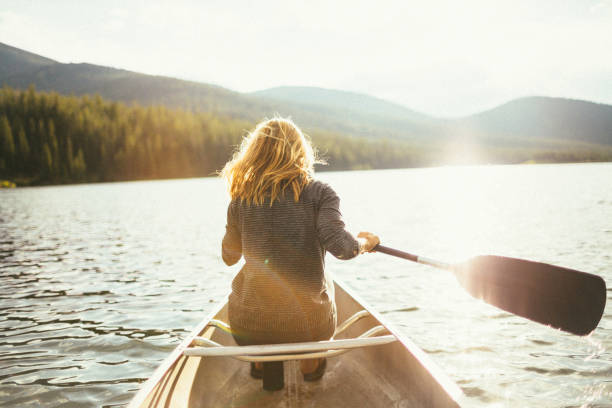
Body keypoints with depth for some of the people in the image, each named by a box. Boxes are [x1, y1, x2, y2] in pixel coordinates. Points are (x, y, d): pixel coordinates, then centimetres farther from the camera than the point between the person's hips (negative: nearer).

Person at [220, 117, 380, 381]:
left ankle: (261, 363, 40)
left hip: (250, 325, 2)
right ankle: (311, 363, 38)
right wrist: (364, 242, 1)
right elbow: (341, 246, -21)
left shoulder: (241, 200, -2)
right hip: (308, 324, -1)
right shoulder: (318, 193, -9)